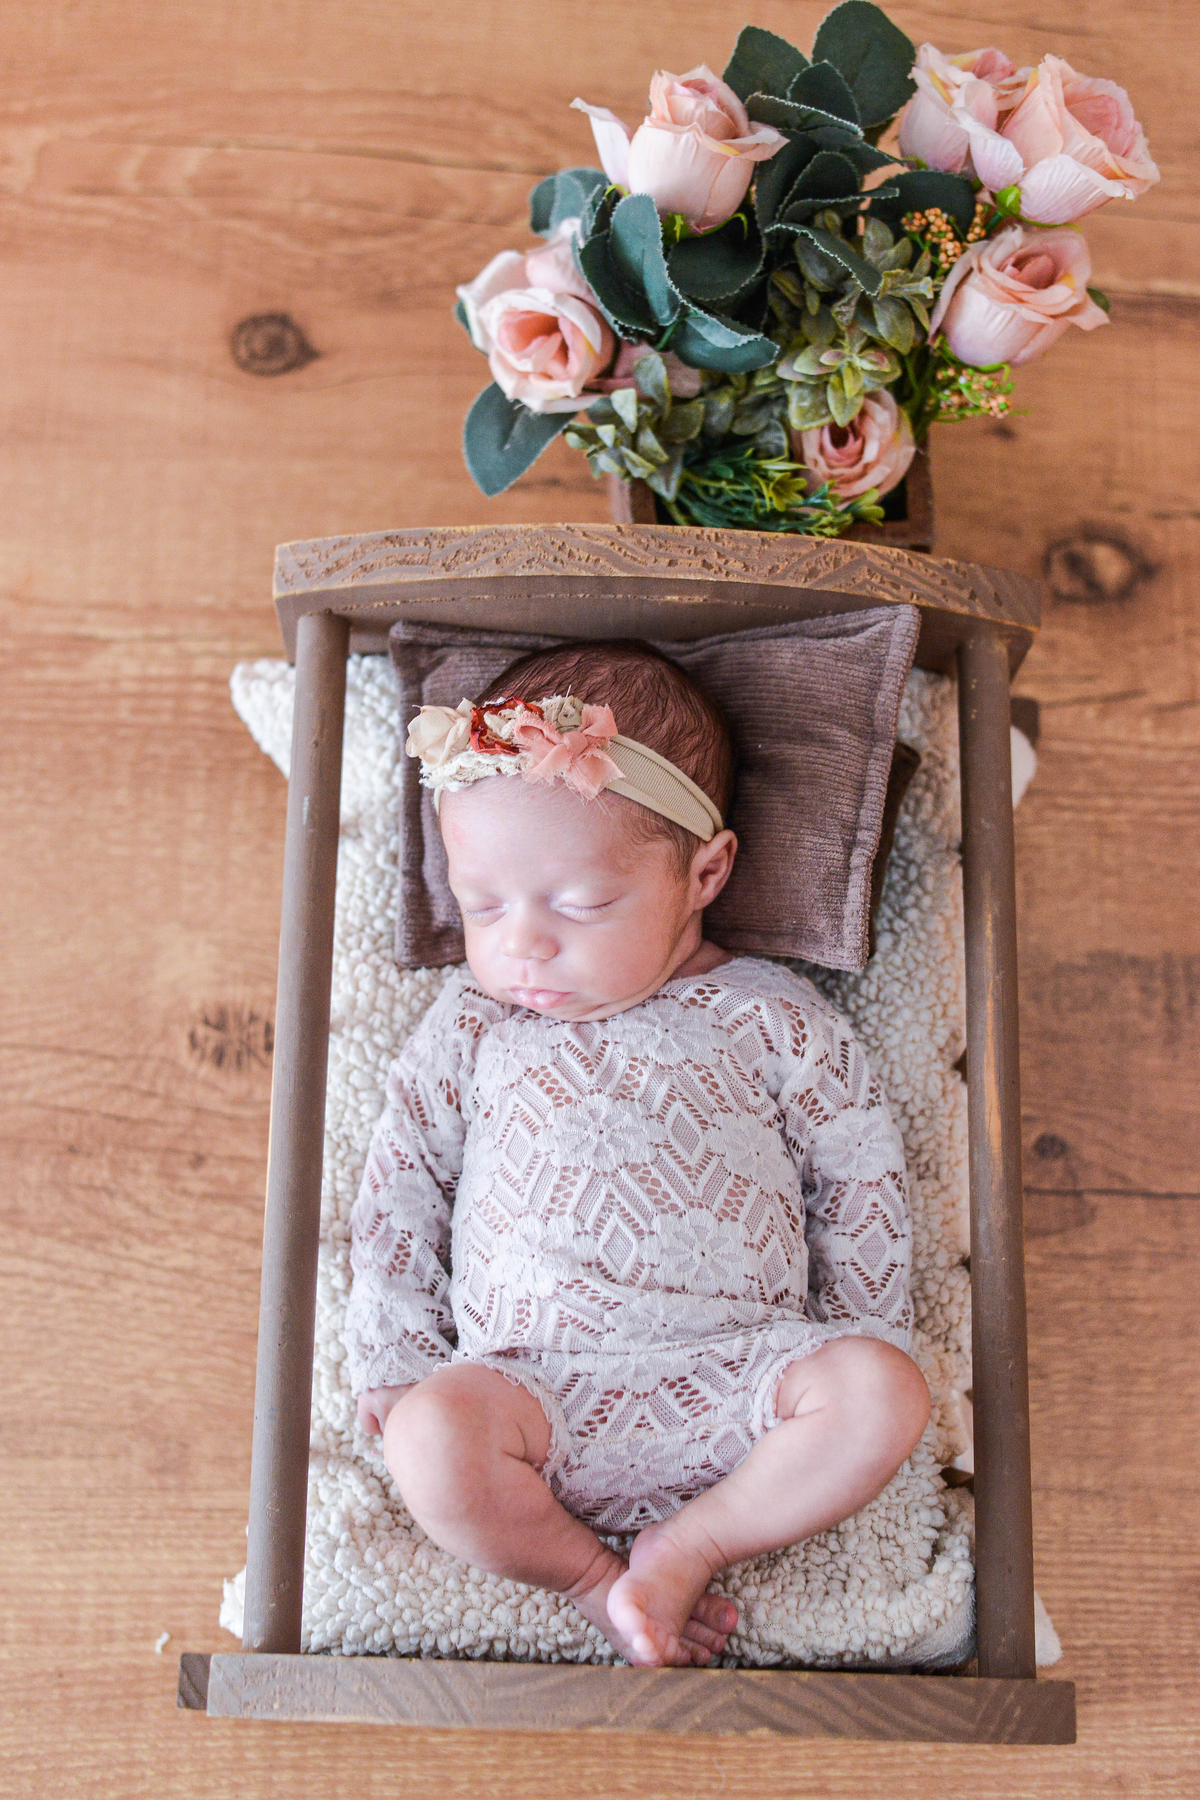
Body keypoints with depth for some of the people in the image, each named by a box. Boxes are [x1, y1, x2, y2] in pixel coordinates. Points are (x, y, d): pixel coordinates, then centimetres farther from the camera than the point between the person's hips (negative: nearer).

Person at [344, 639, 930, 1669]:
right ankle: (593, 1577, -6)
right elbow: (399, 1192, 13)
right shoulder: (470, 1030, 10)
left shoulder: (774, 1022, 6)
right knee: (433, 1437, -30)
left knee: (889, 1393, -24)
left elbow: (863, 1183, 11)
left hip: (734, 1382, 1)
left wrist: (856, 1361, 6)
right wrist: (400, 1362, 5)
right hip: (530, 1384, 0)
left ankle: (690, 1545, -8)